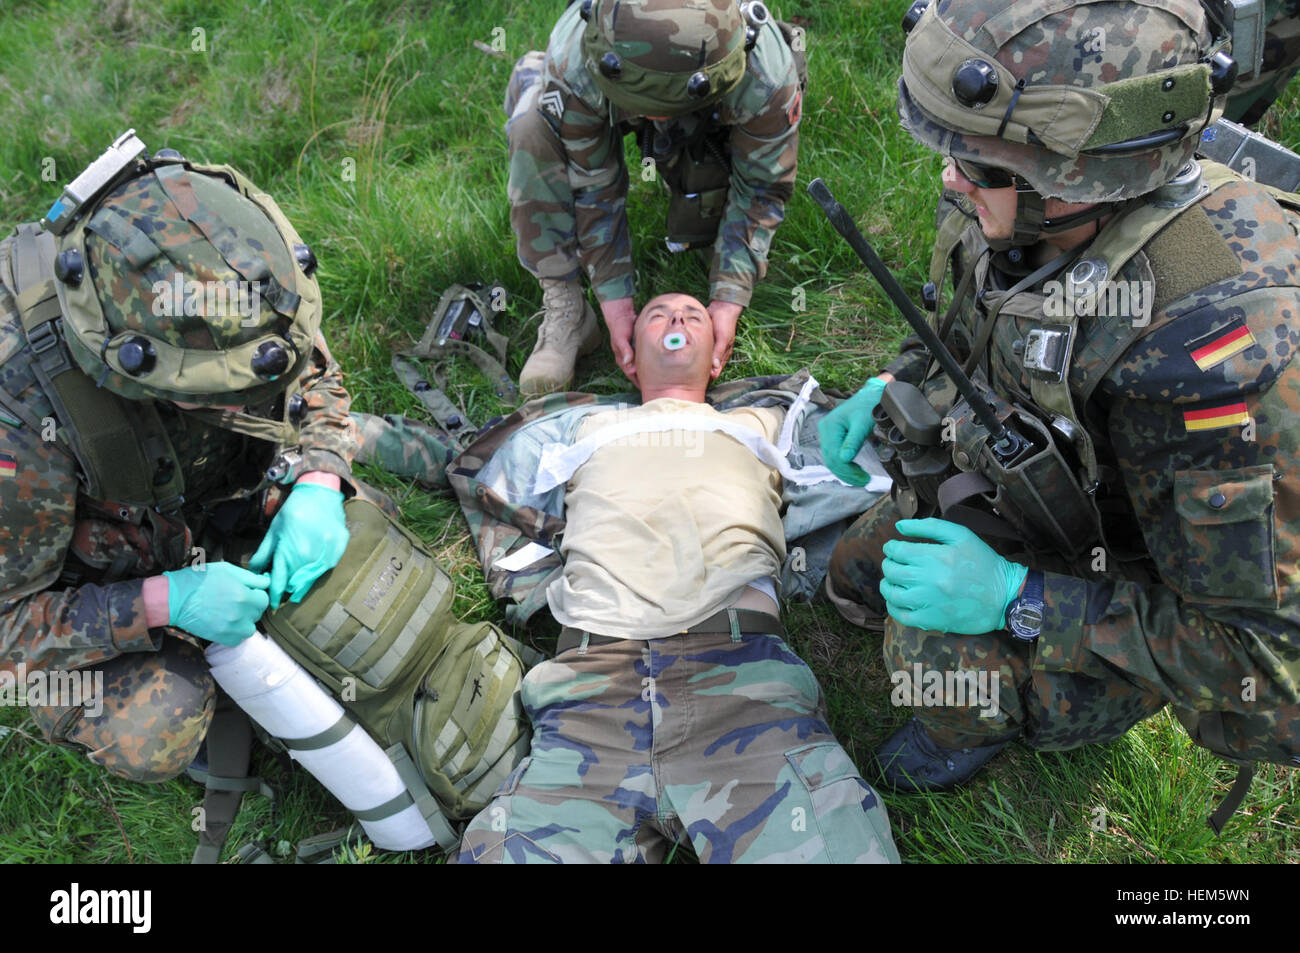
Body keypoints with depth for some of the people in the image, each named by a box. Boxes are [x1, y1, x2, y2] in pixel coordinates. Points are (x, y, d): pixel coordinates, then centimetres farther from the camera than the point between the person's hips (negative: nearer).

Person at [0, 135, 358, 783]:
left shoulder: (219, 309, -27)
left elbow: (314, 378, -6)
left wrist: (317, 487, -24)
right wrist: (159, 604, -37)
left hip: (201, 505, 5)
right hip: (85, 579, -4)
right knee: (148, 742, -24)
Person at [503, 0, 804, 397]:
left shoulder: (767, 82, -42)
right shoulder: (571, 66, -42)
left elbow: (762, 189, -25)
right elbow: (593, 187, -29)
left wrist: (728, 301, -30)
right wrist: (615, 300, -29)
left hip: (711, 122, 0)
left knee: (694, 234, -23)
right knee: (533, 128, -31)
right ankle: (564, 310, -22)